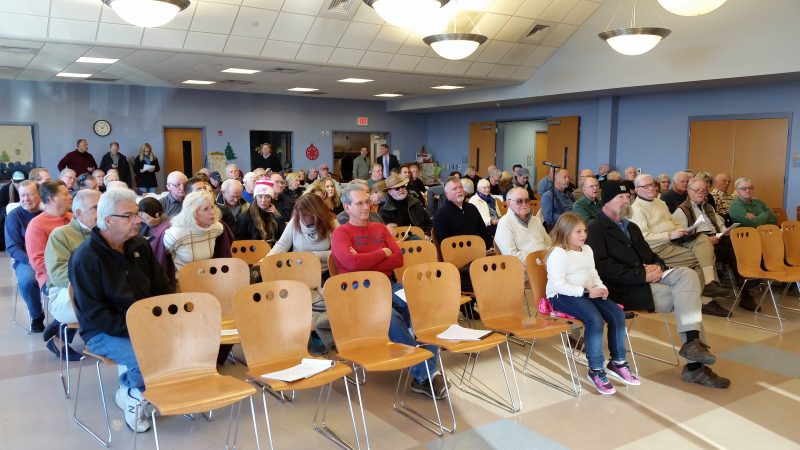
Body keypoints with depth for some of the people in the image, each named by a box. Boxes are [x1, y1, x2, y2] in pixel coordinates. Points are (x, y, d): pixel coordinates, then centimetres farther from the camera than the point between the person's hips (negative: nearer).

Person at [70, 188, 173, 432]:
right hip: (104, 332, -6)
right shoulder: (85, 257, -14)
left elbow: (163, 288, 11)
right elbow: (94, 314, -18)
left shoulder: (139, 246, 5)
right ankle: (130, 395, 3)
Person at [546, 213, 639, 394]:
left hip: (589, 292, 8)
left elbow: (593, 274, 19)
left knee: (617, 314, -11)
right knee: (595, 319, -31)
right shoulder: (558, 253, -13)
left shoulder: (587, 250, 15)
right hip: (563, 296, -8)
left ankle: (618, 362, 4)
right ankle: (596, 370, -18)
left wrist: (600, 287, -3)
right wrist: (585, 291, -24)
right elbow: (558, 284, -20)